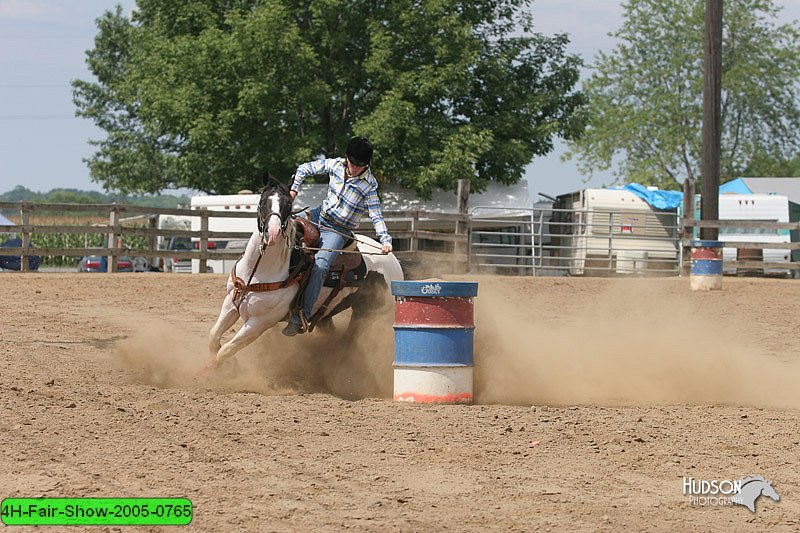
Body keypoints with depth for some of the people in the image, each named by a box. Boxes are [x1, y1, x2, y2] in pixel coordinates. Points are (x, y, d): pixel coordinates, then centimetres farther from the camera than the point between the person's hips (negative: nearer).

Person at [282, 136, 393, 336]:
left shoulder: (369, 186, -18)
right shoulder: (335, 164, -6)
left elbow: (376, 216, -18)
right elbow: (305, 169, 7)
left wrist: (385, 240, -32)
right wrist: (293, 190, -2)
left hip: (337, 231, -6)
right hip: (320, 216, 6)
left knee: (320, 265, -26)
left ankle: (301, 318, -27)